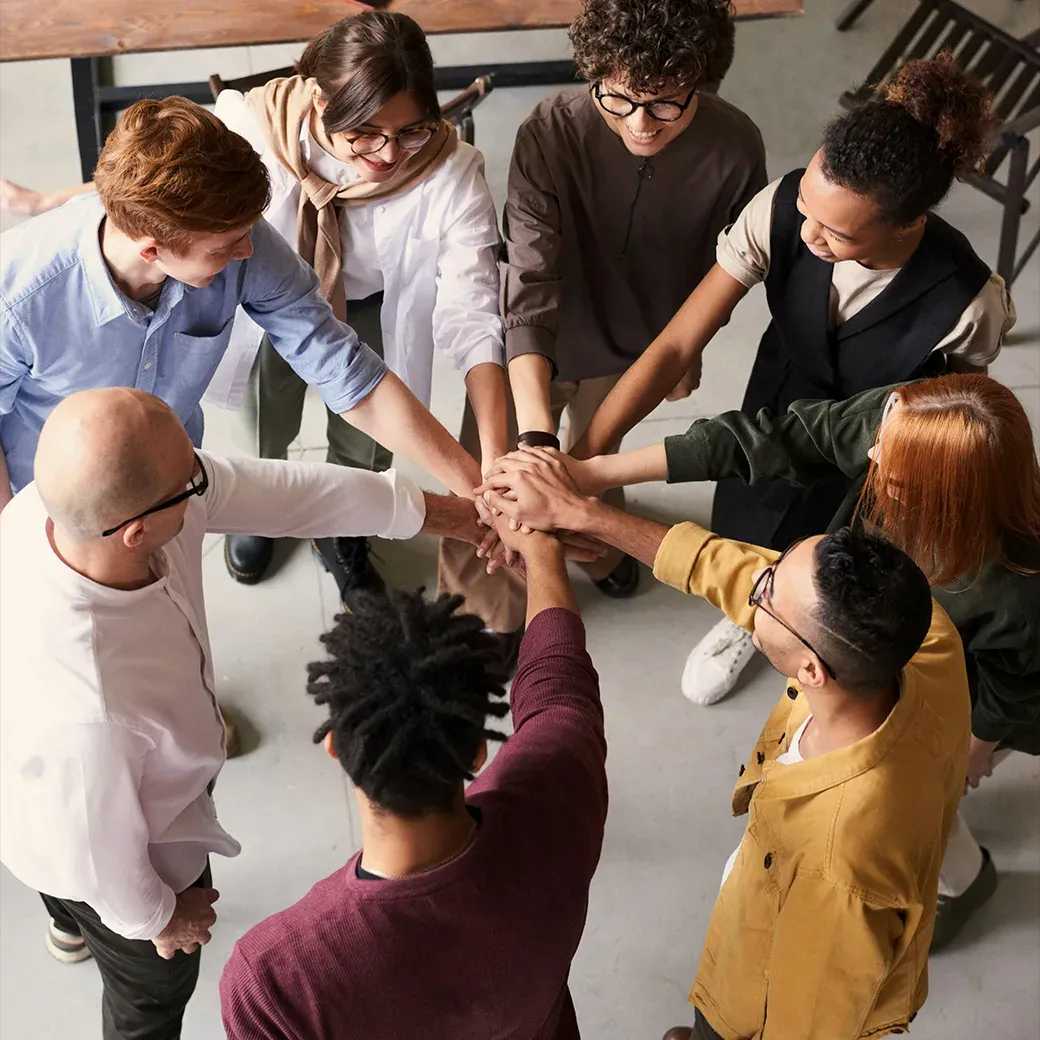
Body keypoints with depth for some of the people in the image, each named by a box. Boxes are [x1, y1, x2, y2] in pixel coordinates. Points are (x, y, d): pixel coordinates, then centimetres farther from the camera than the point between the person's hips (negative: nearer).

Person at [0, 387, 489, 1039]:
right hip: (94, 851, -6)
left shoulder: (73, 496, -33)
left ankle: (71, 927, 78)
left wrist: (448, 513, -11)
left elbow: (280, 489, -21)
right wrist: (155, 917, -6)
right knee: (155, 984, 28)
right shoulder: (86, 712, -51)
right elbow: (98, 847, -30)